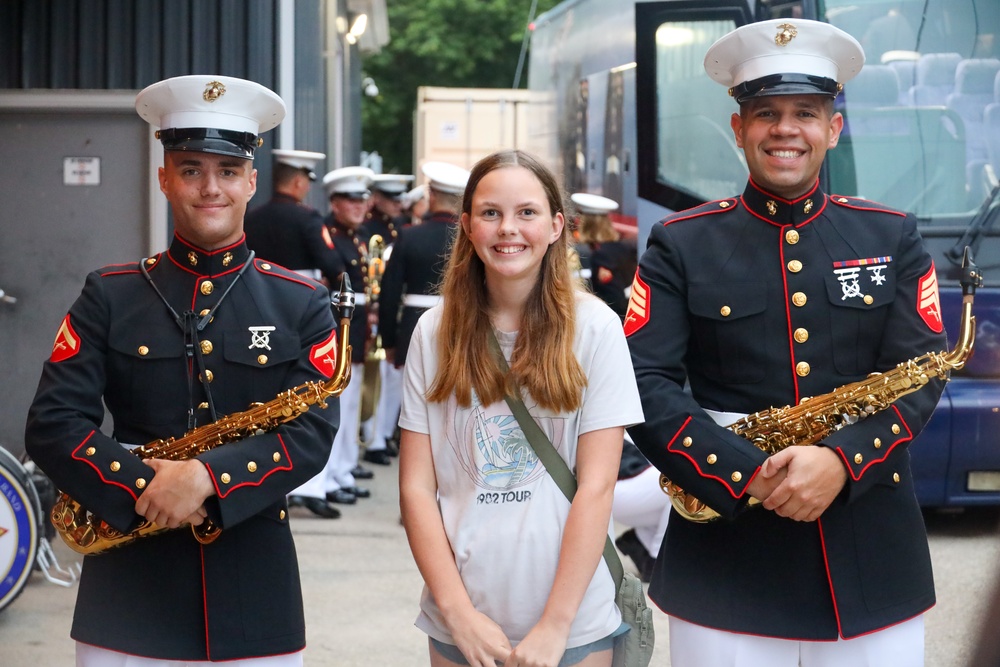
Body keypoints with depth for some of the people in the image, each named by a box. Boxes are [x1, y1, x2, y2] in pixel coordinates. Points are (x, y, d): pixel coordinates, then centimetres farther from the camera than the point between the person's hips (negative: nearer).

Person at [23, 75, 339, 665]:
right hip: (128, 580, 0)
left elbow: (313, 433, -7)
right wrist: (144, 486, -17)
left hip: (254, 583, 0)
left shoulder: (302, 305, 3)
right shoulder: (111, 296, 4)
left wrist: (208, 477, -20)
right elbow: (52, 424, -3)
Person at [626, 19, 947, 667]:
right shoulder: (681, 245, 2)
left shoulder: (893, 238, 8)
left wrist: (842, 461, -18)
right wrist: (748, 475, -18)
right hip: (726, 561, -1)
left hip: (873, 560, 2)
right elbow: (645, 385, -7)